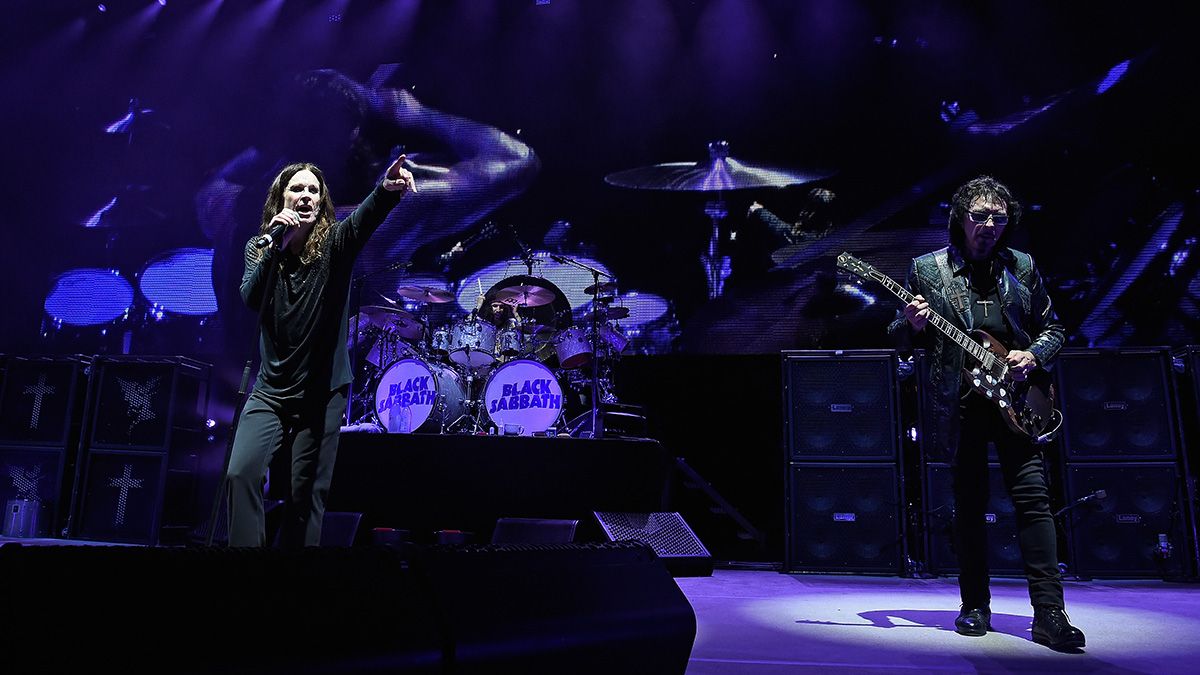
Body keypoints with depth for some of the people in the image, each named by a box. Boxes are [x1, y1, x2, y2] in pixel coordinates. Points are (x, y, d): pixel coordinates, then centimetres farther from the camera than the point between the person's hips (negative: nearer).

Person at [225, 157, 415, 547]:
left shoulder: (334, 243, -5)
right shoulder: (259, 248, 5)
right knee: (241, 473, -10)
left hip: (323, 391, -2)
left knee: (307, 493, 3)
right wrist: (276, 243, -21)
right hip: (271, 390, 2)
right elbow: (250, 299, -13)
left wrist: (387, 191, -49)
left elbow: (363, 219, -27)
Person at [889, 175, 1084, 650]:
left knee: (1033, 497, -6)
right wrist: (913, 325, -18)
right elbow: (900, 339, 5)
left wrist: (1033, 355, -6)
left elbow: (1052, 328, 15)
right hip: (960, 402, -1)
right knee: (969, 506, 5)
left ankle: (1049, 613, 0)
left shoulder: (1022, 267, 9)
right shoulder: (927, 269, 3)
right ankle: (976, 607, 16)